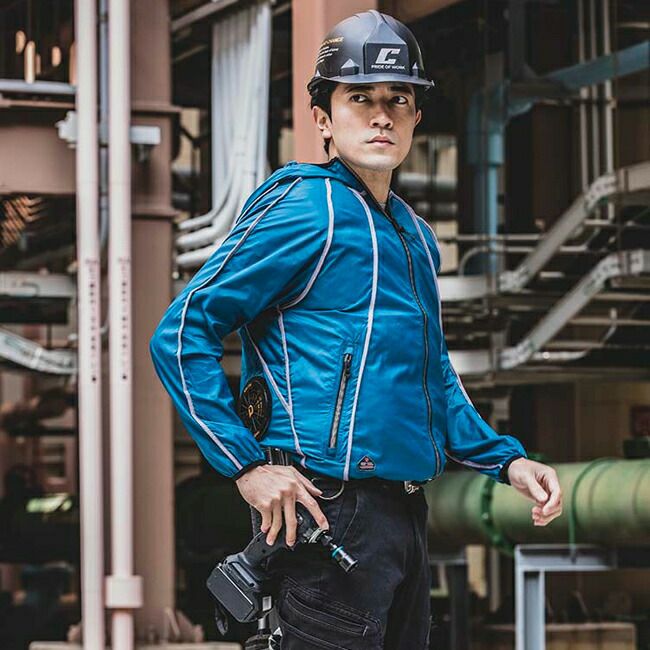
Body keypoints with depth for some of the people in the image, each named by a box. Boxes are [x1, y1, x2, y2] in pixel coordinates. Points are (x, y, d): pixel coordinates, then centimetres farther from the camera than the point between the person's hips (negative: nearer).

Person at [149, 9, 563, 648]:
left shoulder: (414, 235, 18)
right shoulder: (306, 209, -10)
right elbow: (180, 335, -14)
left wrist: (506, 459, 14)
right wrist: (246, 465, -18)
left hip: (402, 517, 9)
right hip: (331, 511, -9)